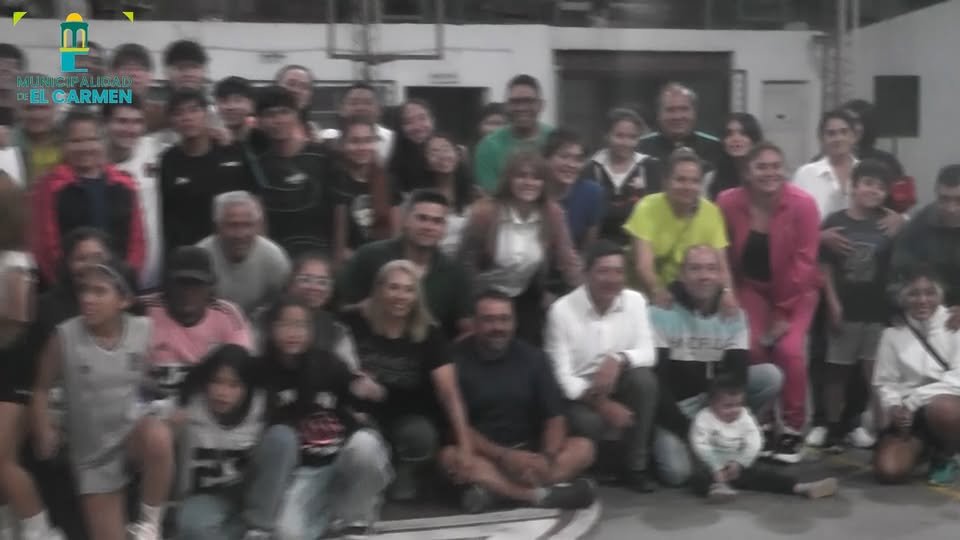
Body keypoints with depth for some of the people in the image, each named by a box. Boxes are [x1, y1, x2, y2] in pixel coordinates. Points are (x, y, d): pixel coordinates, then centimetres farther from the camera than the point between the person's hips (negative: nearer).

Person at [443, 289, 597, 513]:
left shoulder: (533, 358, 1)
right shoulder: (457, 360, -8)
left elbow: (554, 417, -3)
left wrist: (546, 458, -24)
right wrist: (504, 456, -24)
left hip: (529, 453, 3)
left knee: (583, 448, -19)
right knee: (450, 456, -33)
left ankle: (491, 488, -34)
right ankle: (543, 494, -38)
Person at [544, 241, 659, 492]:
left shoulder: (635, 301, -4)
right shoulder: (562, 309, -15)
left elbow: (647, 353, -6)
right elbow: (560, 374, -16)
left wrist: (618, 359, -29)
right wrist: (603, 404, -27)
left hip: (619, 386, 4)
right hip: (579, 393, -4)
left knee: (644, 378, -28)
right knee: (588, 423, -35)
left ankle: (633, 465, -10)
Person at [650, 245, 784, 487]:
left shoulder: (734, 314, -1)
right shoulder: (661, 312, -14)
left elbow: (737, 375, -9)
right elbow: (656, 378, -17)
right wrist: (686, 430, -20)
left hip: (717, 398, 5)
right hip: (674, 406, -4)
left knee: (771, 376, -16)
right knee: (676, 471, -28)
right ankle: (667, 443, 8)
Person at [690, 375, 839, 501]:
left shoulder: (745, 418, 2)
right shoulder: (703, 419, -10)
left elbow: (753, 445, -6)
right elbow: (701, 447, -18)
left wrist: (738, 463, -19)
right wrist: (717, 468, -25)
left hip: (741, 467, 3)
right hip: (713, 468, -3)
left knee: (761, 475, -17)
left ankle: (802, 488, -30)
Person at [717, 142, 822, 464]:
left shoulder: (803, 204, -20)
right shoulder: (728, 202, -15)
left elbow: (804, 261, -17)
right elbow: (723, 256, -5)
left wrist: (784, 311, -15)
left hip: (796, 292, -1)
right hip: (752, 288, 2)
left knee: (790, 349, -18)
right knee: (751, 348, -15)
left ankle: (793, 429, 0)